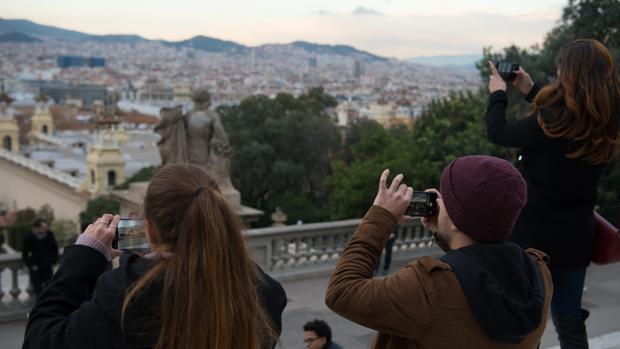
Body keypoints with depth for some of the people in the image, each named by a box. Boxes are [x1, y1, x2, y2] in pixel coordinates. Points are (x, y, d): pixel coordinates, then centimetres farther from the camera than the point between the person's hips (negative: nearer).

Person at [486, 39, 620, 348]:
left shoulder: (550, 122, -23)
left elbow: (497, 132, -8)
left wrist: (497, 94, 10)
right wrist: (531, 91, 22)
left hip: (534, 236, -6)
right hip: (575, 238, 6)